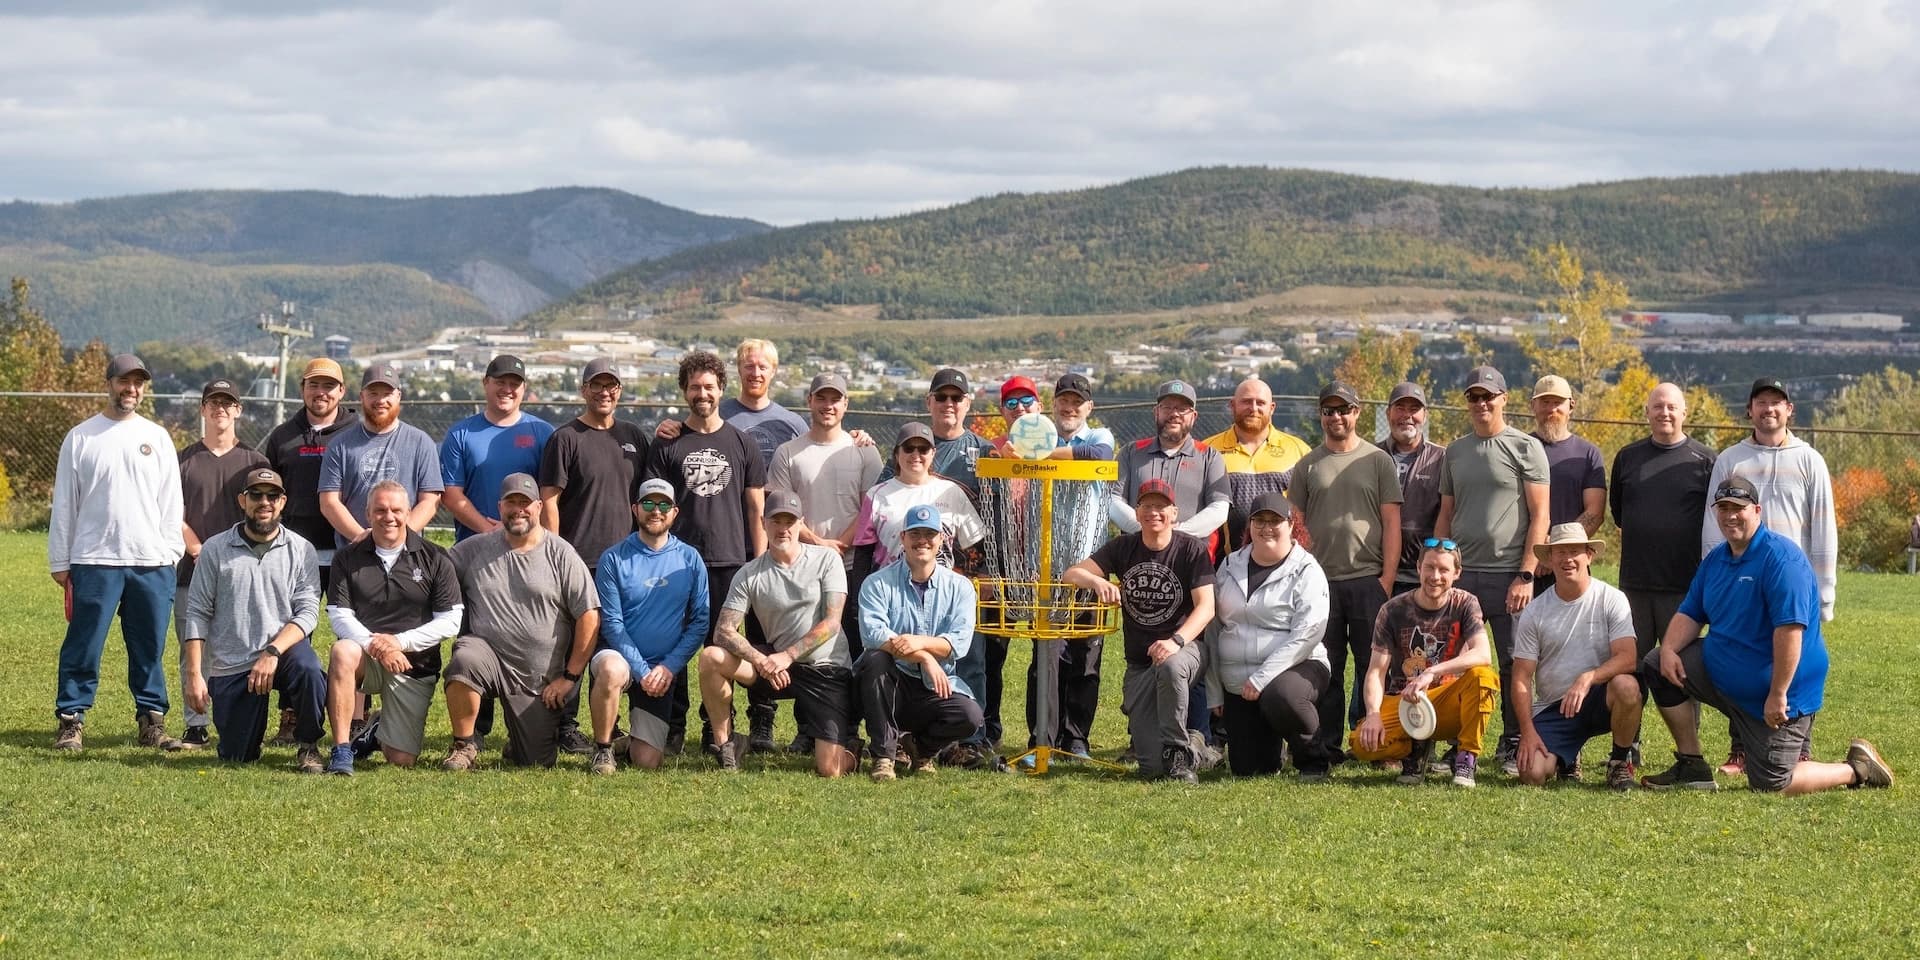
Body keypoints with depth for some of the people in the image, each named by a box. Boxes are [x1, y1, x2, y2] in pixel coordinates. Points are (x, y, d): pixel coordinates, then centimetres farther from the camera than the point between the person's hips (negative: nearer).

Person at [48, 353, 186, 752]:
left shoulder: (157, 438, 12)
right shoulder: (81, 438, 5)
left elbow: (171, 501, 11)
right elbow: (64, 505, 6)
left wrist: (170, 551, 2)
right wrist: (59, 562, 2)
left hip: (151, 562, 2)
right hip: (94, 561, -2)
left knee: (149, 648, 5)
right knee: (83, 646, -4)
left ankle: (152, 720, 12)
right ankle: (70, 720, 1)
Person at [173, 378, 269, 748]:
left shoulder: (254, 461, 10)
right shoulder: (185, 460, 11)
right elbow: (177, 517, 5)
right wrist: (201, 552, -8)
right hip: (193, 572, 1)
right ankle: (196, 727, 3)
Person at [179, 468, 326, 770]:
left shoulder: (300, 550, 1)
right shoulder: (215, 550, 2)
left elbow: (308, 612, -7)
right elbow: (197, 615, 1)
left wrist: (273, 652, -22)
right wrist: (194, 674, -7)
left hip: (283, 646, -1)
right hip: (229, 666, 1)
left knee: (308, 670, -36)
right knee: (237, 757, 0)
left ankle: (307, 745, -8)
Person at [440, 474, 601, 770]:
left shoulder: (561, 554, -1)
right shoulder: (474, 549, 5)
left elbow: (589, 616, -4)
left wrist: (570, 676, -6)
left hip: (541, 680, 0)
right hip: (489, 654, 0)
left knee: (537, 763, -1)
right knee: (465, 660, -36)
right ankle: (464, 745, -14)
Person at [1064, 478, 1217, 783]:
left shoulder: (1192, 549, -5)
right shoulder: (1124, 547, 4)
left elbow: (1206, 606, -15)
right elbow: (1071, 574, -3)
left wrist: (1176, 641, -33)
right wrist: (1097, 581, -27)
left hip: (1185, 647, -2)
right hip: (1140, 663, 2)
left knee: (1171, 666, -43)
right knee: (1152, 767, -13)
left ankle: (1177, 752, -21)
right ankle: (1195, 747, 24)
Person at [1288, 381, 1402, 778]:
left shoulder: (1379, 461, 7)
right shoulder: (1307, 466, 12)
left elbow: (1391, 523, 3)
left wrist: (1387, 578, -5)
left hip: (1369, 581, -1)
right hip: (1320, 581, 1)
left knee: (1373, 667, -1)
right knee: (1324, 672, 1)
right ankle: (1321, 755, 3)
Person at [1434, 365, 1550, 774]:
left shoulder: (1525, 448, 0)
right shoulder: (1455, 452, 15)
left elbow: (1539, 517, -4)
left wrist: (1525, 575, -11)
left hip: (1508, 575, -4)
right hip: (1461, 573, 4)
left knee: (1514, 664, -1)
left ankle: (1513, 746, 6)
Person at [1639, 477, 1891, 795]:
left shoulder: (1781, 557, -21)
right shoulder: (1716, 560, 8)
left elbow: (1790, 627, -27)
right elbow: (1690, 614, 12)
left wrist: (1778, 695, -29)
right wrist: (1668, 649, -11)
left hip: (1774, 692, -9)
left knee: (1770, 785, -9)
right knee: (1657, 666, 2)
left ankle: (1857, 769, 12)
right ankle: (1691, 768, 8)